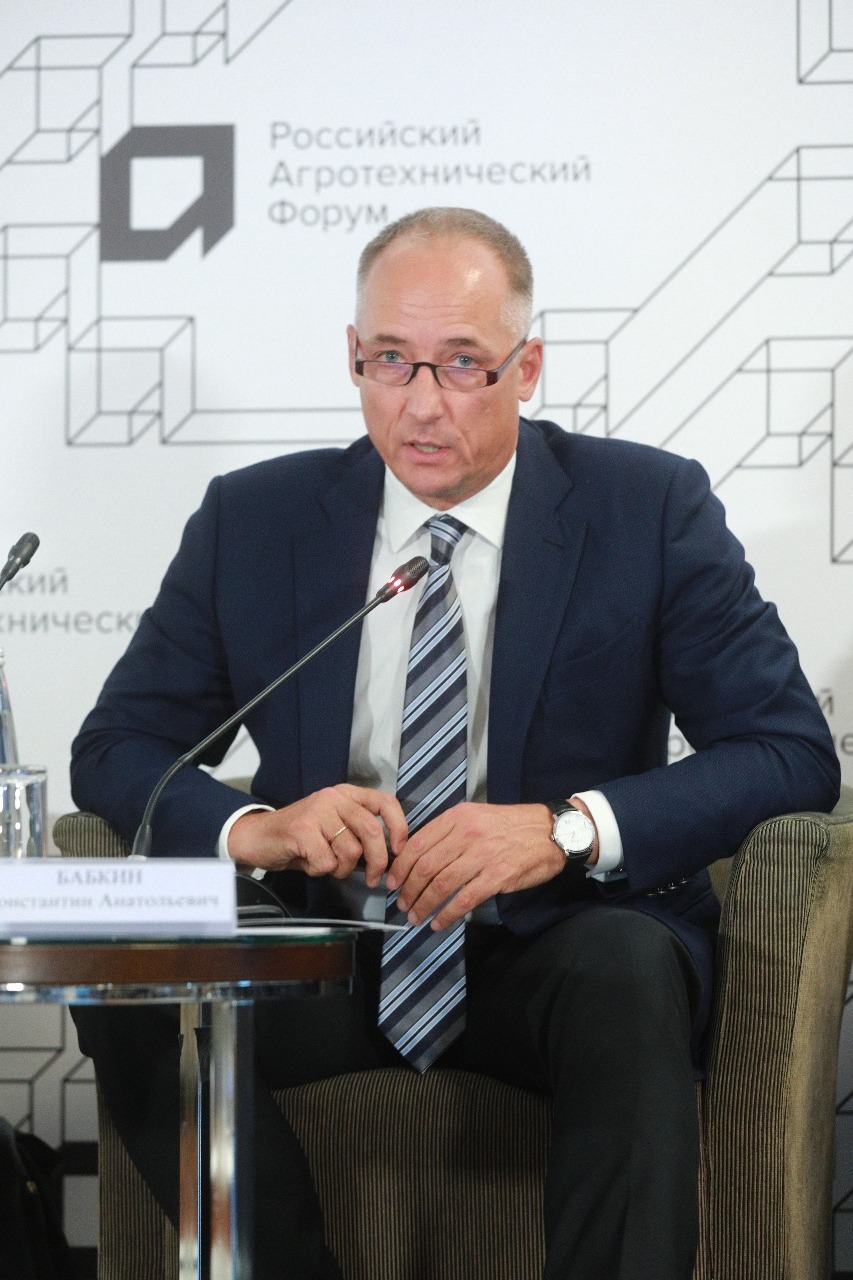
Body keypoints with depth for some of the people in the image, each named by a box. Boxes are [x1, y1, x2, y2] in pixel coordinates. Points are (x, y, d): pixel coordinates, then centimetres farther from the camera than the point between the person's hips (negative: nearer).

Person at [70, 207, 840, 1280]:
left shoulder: (651, 509, 0)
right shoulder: (253, 520, 7)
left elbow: (790, 751, -6)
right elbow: (115, 749, 8)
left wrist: (566, 828, -22)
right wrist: (252, 827, -16)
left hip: (562, 957, -2)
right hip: (331, 955, 3)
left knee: (629, 972, -36)